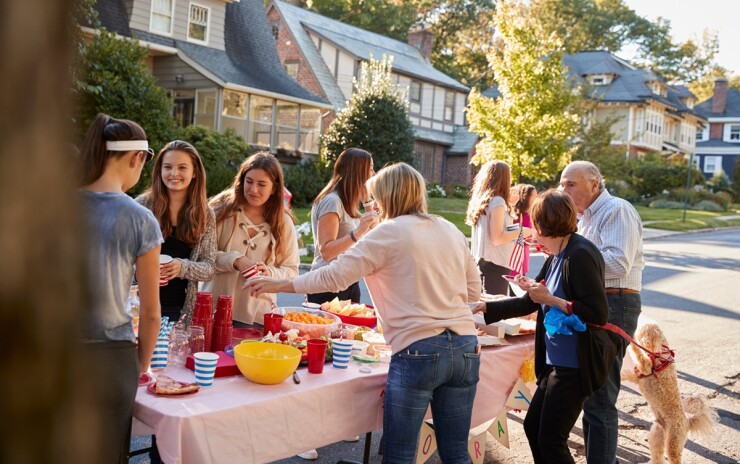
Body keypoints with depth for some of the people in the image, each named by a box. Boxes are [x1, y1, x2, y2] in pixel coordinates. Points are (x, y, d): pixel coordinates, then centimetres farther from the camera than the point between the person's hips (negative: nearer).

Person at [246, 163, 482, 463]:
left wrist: (280, 285, 4)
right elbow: (473, 290, 18)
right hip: (466, 348, 6)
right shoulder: (451, 231, 13)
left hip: (418, 351, -6)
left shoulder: (391, 231, -4)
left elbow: (335, 275, -6)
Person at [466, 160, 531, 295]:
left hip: (482, 262, 8)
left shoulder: (481, 200, 11)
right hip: (495, 264, -8)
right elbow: (497, 238, -17)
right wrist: (521, 232, -5)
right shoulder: (497, 201, -12)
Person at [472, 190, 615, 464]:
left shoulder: (580, 255, -19)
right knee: (533, 426, 17)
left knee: (551, 440, 1)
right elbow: (530, 305, 16)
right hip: (556, 362, 9)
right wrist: (486, 308, 16)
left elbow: (599, 315, -23)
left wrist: (552, 300, -21)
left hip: (574, 366, -9)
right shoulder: (556, 257, 9)